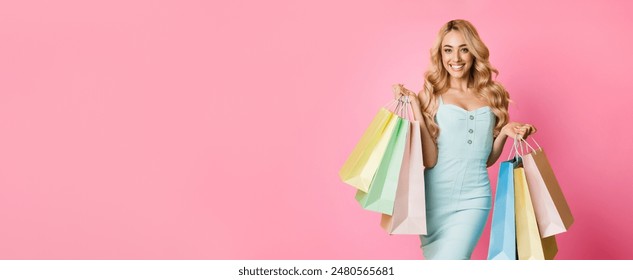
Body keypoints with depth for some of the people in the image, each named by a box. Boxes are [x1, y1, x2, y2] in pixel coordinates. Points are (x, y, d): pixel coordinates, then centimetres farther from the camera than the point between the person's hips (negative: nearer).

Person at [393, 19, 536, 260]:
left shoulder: (491, 95, 8)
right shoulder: (431, 95, -1)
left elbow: (487, 158, 15)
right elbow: (429, 159, -11)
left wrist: (505, 133, -2)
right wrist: (414, 107, -13)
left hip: (473, 199, 1)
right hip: (435, 196, -1)